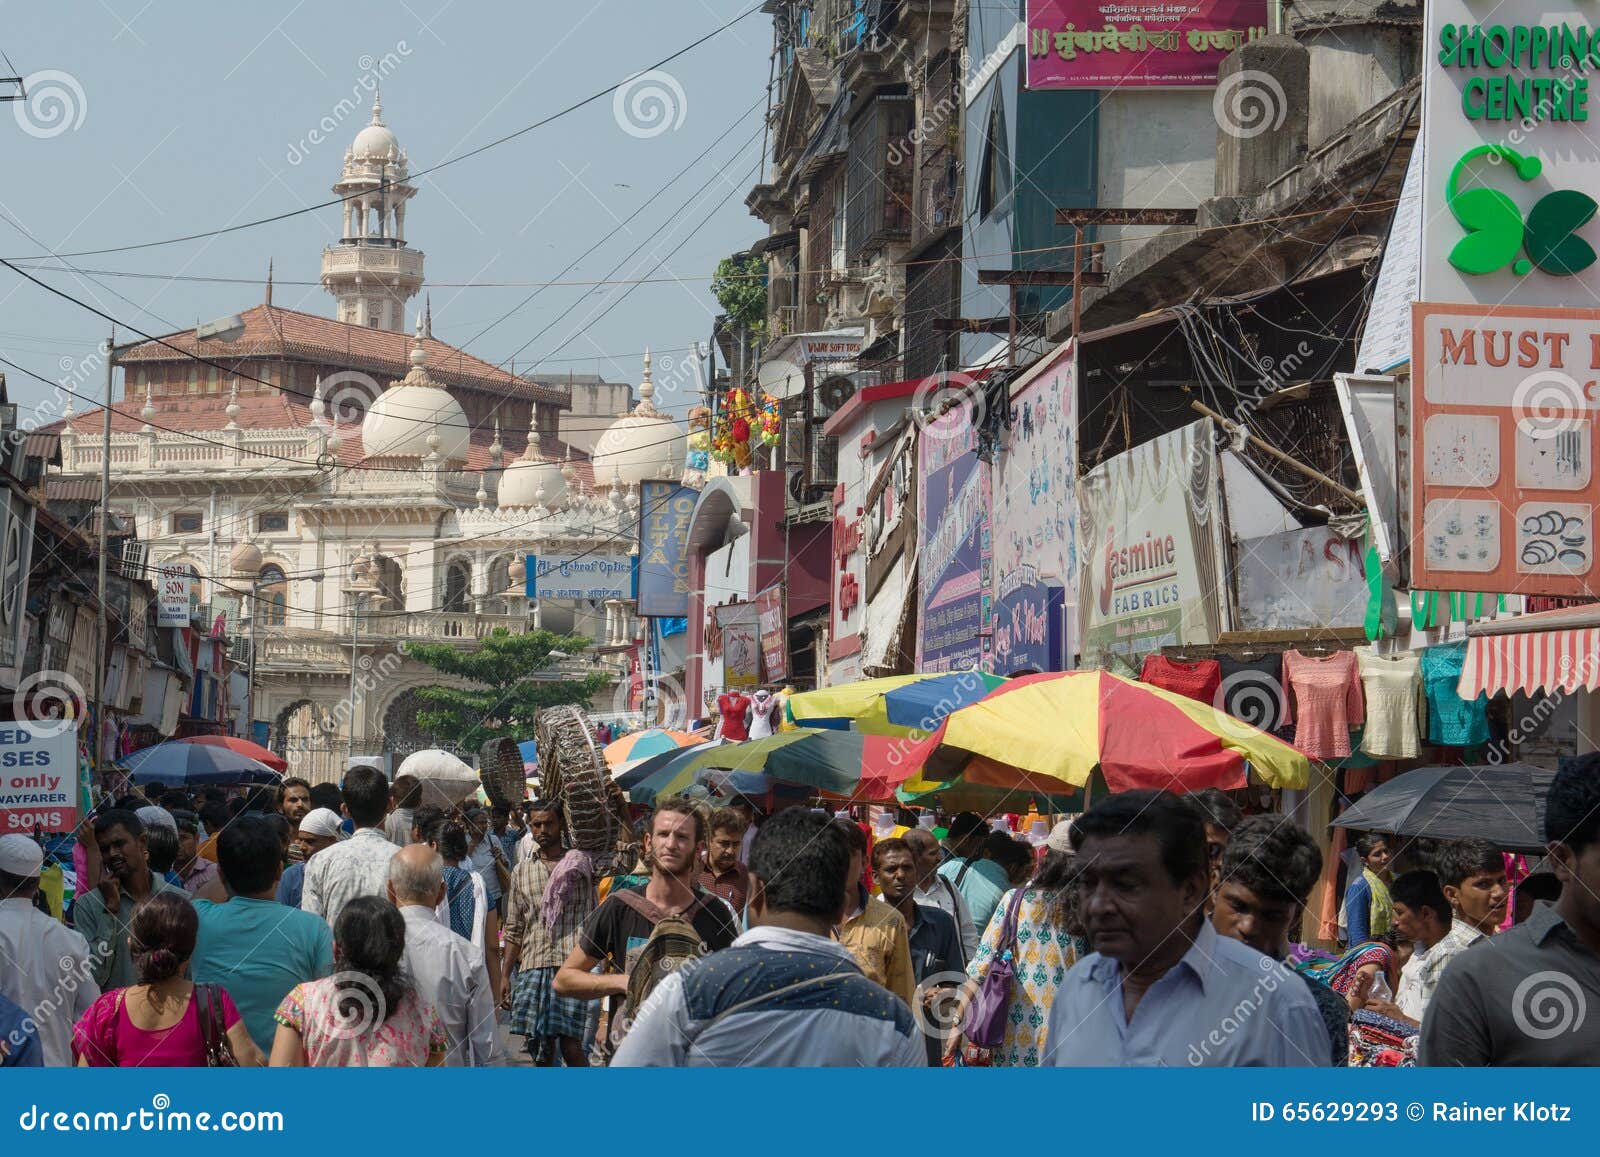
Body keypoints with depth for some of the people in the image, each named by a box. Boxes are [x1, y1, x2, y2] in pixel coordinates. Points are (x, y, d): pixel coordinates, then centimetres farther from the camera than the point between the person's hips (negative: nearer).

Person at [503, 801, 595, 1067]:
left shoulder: (581, 863, 8)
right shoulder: (521, 872, 17)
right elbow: (514, 930, 19)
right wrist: (505, 977, 14)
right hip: (532, 967, 4)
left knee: (570, 1046, -12)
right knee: (539, 1048, 2)